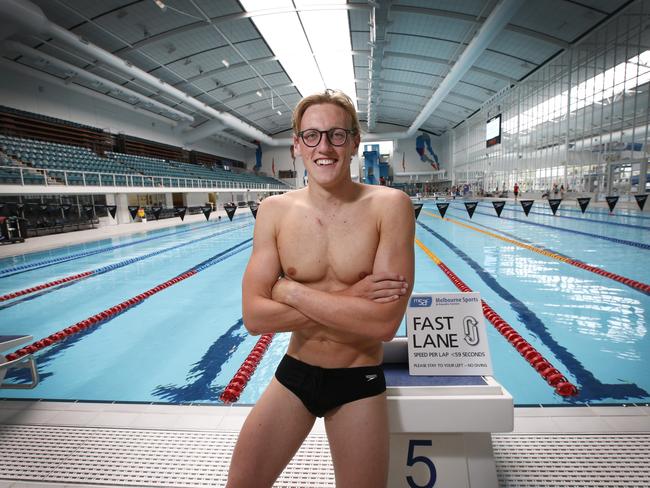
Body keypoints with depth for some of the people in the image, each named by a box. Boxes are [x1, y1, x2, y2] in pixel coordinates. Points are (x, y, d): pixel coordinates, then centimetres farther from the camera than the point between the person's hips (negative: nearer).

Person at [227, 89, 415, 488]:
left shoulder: (390, 205, -16)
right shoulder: (275, 210, -8)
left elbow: (385, 322, -24)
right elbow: (255, 316, -14)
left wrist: (291, 291, -20)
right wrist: (347, 299, -22)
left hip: (359, 382, -1)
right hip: (293, 375, 2)